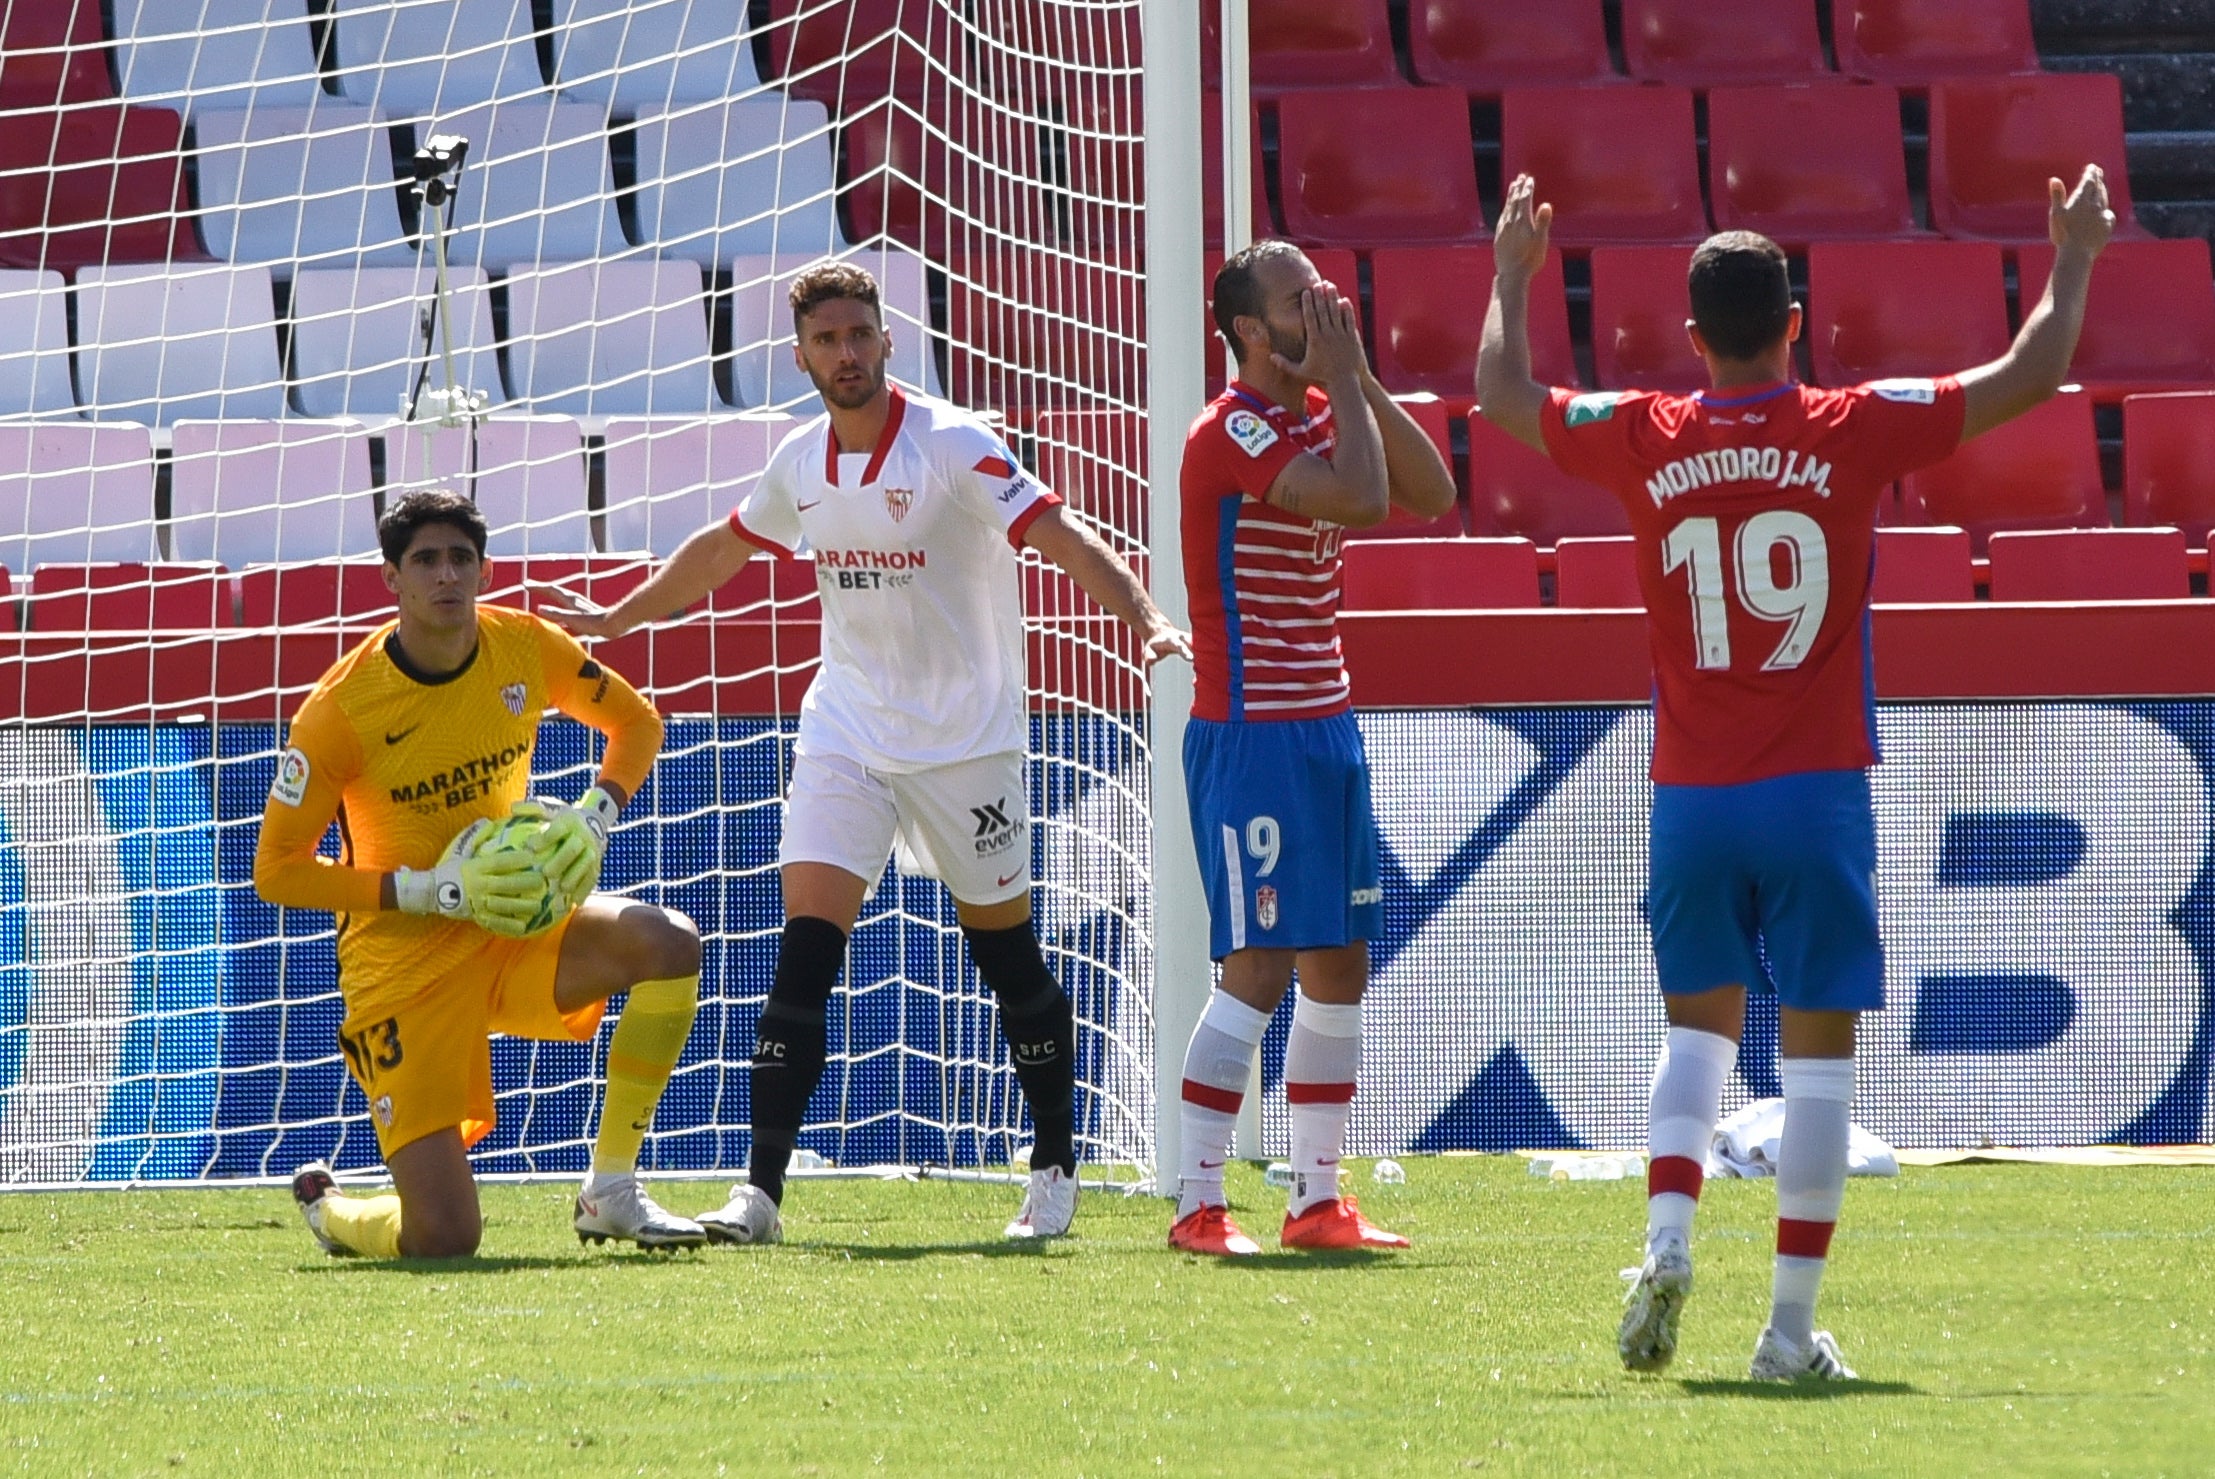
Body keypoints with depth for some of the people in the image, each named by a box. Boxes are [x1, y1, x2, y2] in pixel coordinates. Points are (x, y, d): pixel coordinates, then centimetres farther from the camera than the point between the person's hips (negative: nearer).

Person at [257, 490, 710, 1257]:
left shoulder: (525, 649, -5)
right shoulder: (343, 707, -19)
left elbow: (635, 721, 14)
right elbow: (276, 871, -14)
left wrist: (595, 814, -7)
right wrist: (428, 891, -22)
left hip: (513, 927, 5)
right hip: (402, 957, -5)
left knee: (670, 943, -26)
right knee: (444, 1241, -15)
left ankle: (610, 1194, -10)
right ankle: (327, 1210, 24)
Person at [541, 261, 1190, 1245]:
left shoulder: (952, 445, -13)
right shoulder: (799, 463, 4)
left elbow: (1062, 539, -21)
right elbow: (718, 552, 23)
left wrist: (1144, 619, -36)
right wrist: (613, 620, 32)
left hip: (964, 738, -4)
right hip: (844, 733, 4)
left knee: (1006, 952, 5)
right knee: (805, 947, -10)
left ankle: (1055, 1171, 22)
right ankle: (760, 1190, -13)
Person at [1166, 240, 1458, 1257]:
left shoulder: (1321, 414, 12)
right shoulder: (1232, 432, -15)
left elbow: (1433, 494, 5)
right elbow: (1362, 499, -27)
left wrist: (1362, 379, -1)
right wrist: (1343, 379, -15)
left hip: (1325, 729, 9)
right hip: (1251, 738, -9)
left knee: (1339, 971, 10)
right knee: (1258, 971, -10)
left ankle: (1317, 1201, 16)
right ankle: (1197, 1209, -5)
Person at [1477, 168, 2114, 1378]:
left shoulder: (1646, 440, -2)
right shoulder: (1849, 433, -6)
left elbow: (1504, 394, 15)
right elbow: (2030, 375, -1)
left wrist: (1513, 272, 31)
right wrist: (2074, 258, 15)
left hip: (1689, 796, 2)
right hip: (1815, 793, -2)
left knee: (1698, 1026, 17)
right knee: (1816, 1052, 3)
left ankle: (1666, 1244, -7)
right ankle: (1792, 1325, 1)